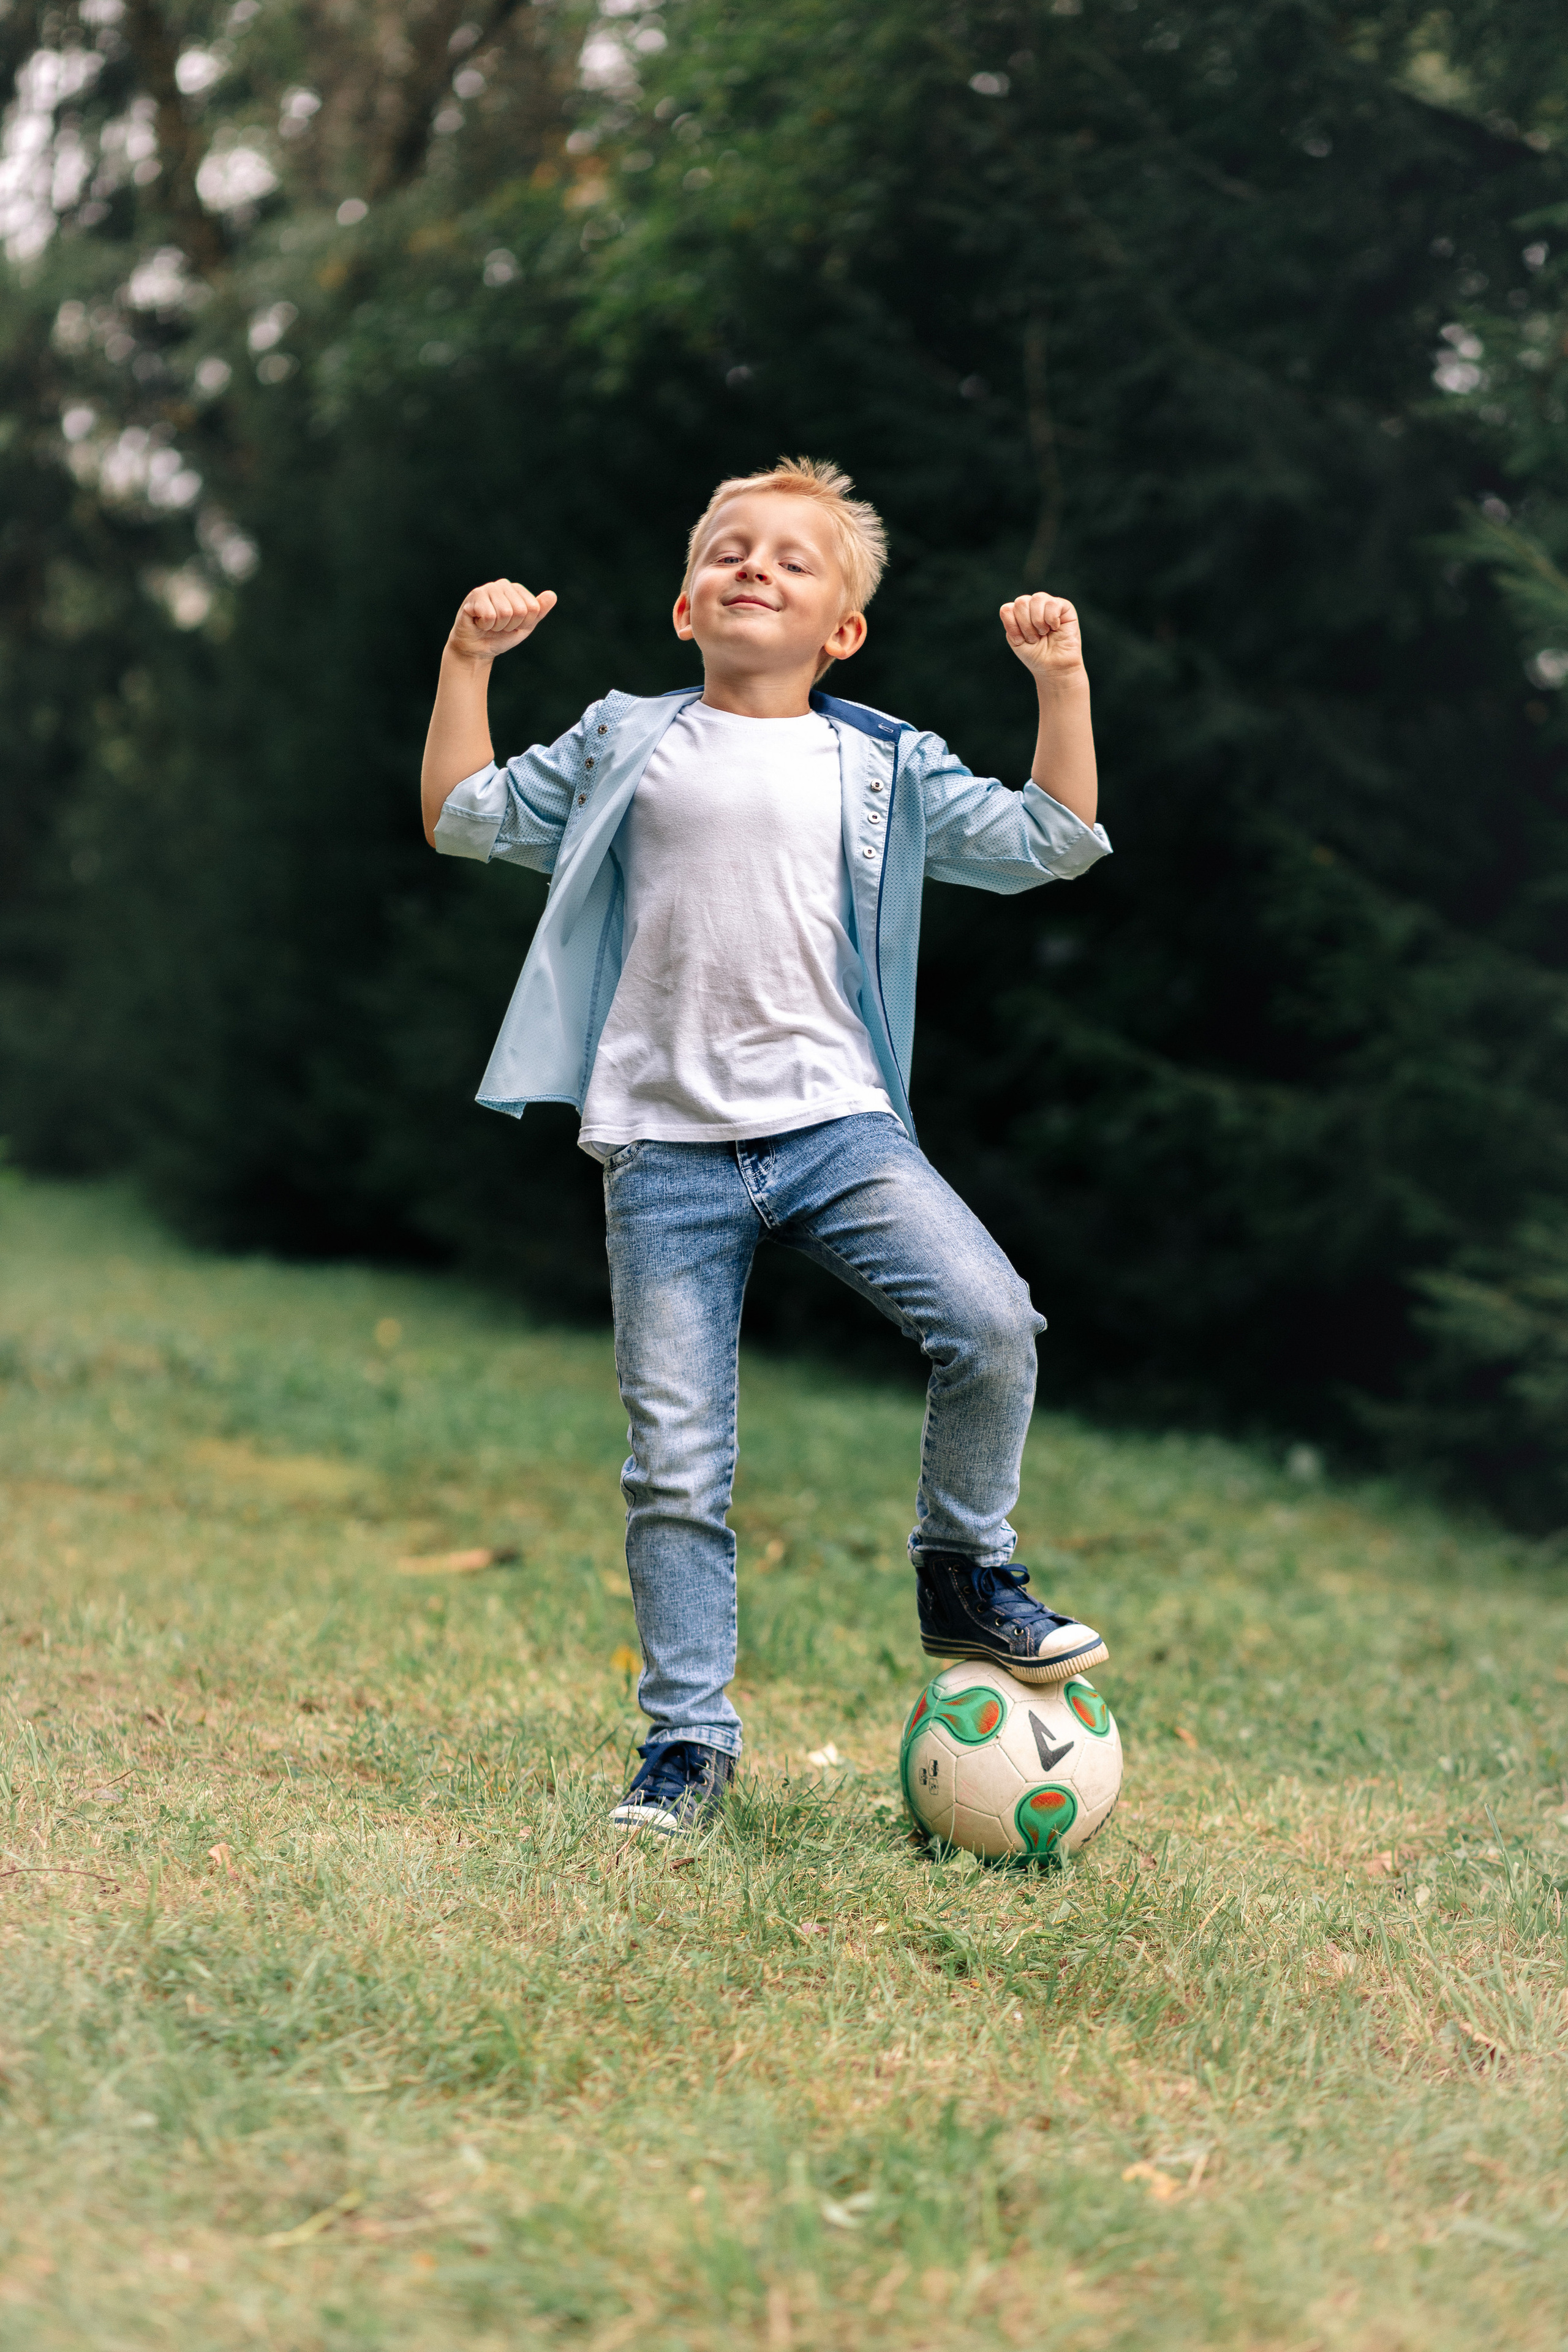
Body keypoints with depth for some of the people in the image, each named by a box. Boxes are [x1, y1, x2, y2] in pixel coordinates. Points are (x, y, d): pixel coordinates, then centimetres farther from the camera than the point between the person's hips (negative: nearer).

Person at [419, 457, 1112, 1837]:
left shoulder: (880, 767, 11)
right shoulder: (624, 746, 13)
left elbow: (1047, 843, 8)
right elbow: (463, 819, 15)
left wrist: (1062, 685, -2)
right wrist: (467, 663, 7)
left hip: (837, 1121, 0)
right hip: (667, 1150, 0)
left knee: (991, 1321, -22)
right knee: (677, 1460, -2)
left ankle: (965, 1579, 2)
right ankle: (688, 1738, 11)